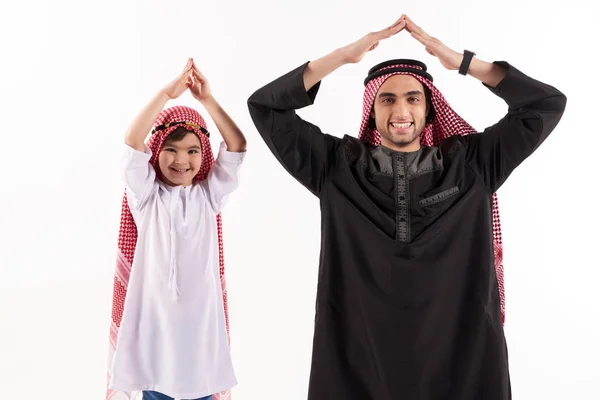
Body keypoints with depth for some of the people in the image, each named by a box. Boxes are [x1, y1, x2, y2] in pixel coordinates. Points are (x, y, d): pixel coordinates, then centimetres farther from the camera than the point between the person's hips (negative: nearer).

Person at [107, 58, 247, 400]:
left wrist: (207, 99, -14)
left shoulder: (209, 195, 3)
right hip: (154, 313, -1)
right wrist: (167, 93, -22)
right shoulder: (147, 196, -1)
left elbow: (237, 147, -7)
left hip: (200, 313, 1)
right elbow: (133, 143, -16)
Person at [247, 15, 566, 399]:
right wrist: (344, 55, -7)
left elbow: (548, 104, 2)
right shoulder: (337, 166, 2)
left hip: (463, 361, 1)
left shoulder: (472, 164, 3)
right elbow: (265, 106, 0)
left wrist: (459, 60, -6)